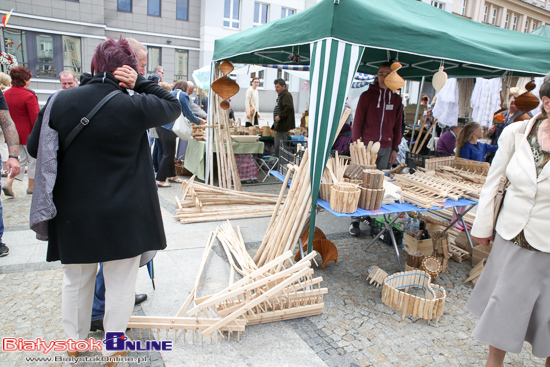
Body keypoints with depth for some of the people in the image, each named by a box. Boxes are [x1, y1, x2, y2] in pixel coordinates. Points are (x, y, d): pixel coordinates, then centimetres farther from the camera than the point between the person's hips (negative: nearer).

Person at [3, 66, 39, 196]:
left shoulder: (6, 94, 5)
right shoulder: (28, 96, -17)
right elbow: (35, 118, -17)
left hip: (13, 133, 7)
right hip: (28, 134, -7)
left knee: (22, 158, 17)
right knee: (33, 159, 8)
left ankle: (9, 182, 2)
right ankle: (31, 186, 17)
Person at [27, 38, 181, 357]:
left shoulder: (60, 101, -3)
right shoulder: (132, 107, -16)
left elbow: (34, 148, 9)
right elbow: (173, 106, 2)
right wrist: (139, 83, -4)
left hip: (73, 214, 5)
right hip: (122, 217, -4)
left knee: (76, 280, 23)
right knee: (120, 283, 14)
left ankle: (75, 339, 43)